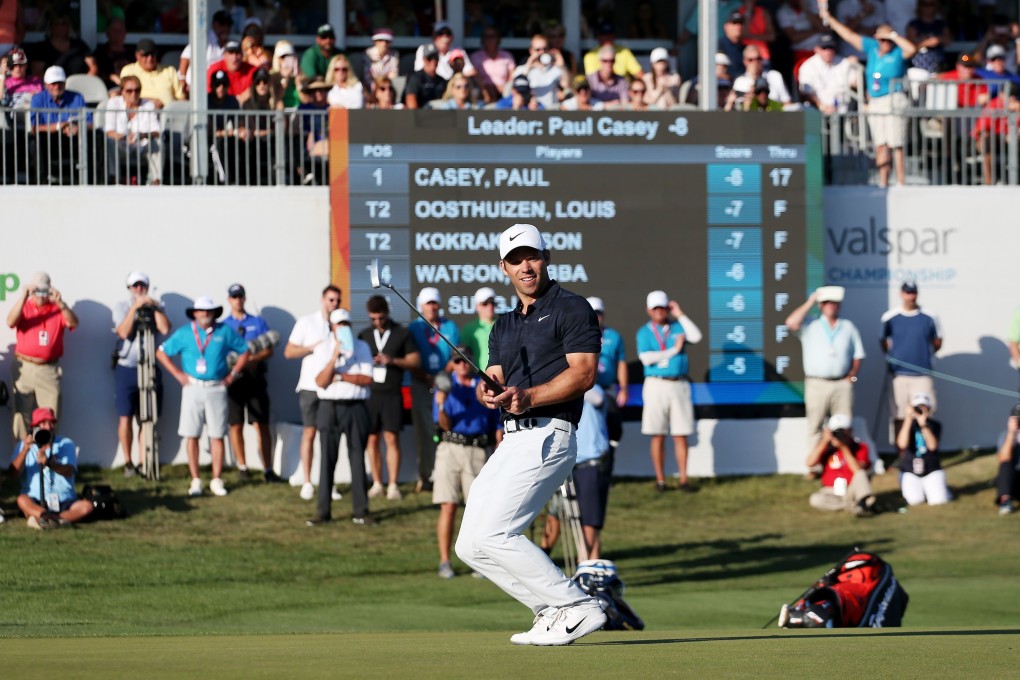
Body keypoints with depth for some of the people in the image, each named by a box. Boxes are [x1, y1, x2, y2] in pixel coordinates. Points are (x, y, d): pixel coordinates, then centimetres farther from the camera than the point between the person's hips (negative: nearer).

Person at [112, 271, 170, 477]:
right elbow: (124, 332, -12)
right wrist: (135, 308, -17)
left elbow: (165, 329, -9)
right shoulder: (122, 307, 3)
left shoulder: (157, 306, 8)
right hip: (126, 369, -1)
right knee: (126, 416, -3)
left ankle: (143, 463, 6)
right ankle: (127, 463, 6)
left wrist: (154, 307, -12)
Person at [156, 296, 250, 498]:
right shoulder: (184, 333, 4)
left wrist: (232, 375, 4)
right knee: (192, 436, -1)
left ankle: (217, 480, 7)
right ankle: (195, 481, 5)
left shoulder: (225, 332, 4)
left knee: (217, 436, 0)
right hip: (193, 389, 0)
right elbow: (161, 352, 10)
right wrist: (177, 374, 2)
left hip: (216, 389, 0)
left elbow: (244, 352, 12)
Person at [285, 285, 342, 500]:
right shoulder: (306, 322, 2)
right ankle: (307, 483, 6)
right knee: (309, 433, 1)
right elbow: (288, 352, 2)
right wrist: (312, 348, -11)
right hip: (310, 386, -2)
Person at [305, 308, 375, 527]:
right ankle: (323, 511, 4)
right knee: (327, 460, 0)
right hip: (329, 408, 0)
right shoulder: (322, 349, 5)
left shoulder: (361, 347, 6)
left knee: (358, 459, 2)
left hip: (355, 408, 0)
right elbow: (321, 382, -7)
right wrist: (335, 357, -16)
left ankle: (361, 511, 7)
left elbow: (367, 379, -4)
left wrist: (340, 376, -9)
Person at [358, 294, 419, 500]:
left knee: (392, 438, -7)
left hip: (392, 393, -3)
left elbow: (415, 360, 2)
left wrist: (392, 361, -13)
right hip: (369, 393, 3)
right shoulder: (364, 335, 12)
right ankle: (377, 483, 9)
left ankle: (393, 485, -5)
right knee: (372, 439, 2)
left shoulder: (402, 334, 4)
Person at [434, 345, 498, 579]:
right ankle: (444, 562, -2)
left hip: (477, 451, 1)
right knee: (448, 507, -5)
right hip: (450, 448, -1)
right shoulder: (446, 386, 7)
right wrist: (441, 406, -21)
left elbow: (496, 425, 15)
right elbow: (444, 425, -2)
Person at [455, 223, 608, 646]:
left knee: (491, 535, -19)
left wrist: (529, 397, -24)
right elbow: (495, 379, 14)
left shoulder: (571, 309, -1)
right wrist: (489, 390, -11)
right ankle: (554, 612, 7)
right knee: (470, 547, 4)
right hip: (513, 440, 9)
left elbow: (584, 372, -12)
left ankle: (576, 607, -13)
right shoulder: (504, 326, 24)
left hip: (548, 434, -9)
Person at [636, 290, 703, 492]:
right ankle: (660, 479, 4)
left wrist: (680, 315, -5)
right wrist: (674, 350, -9)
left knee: (681, 435, 0)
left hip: (679, 385, 1)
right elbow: (646, 358, -10)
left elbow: (696, 337, -10)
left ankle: (683, 479, 2)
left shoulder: (677, 327, 9)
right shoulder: (644, 332, 5)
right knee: (658, 436, 0)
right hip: (656, 386, -1)